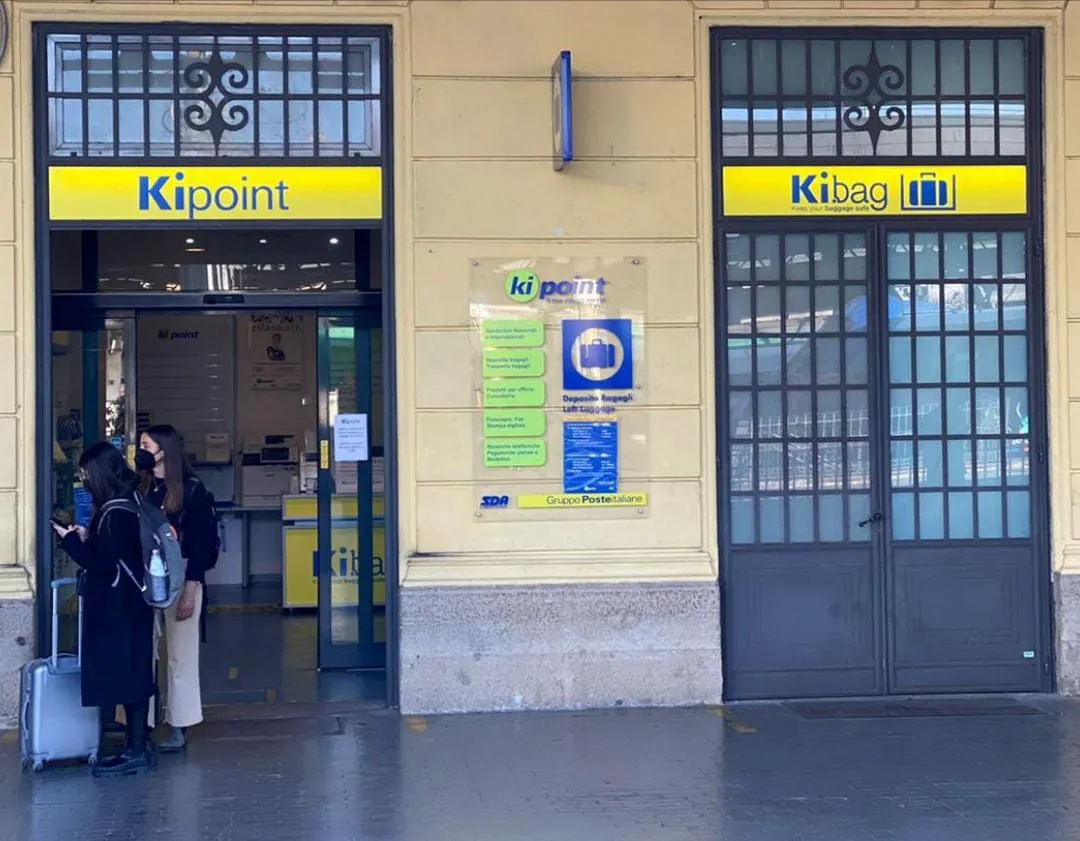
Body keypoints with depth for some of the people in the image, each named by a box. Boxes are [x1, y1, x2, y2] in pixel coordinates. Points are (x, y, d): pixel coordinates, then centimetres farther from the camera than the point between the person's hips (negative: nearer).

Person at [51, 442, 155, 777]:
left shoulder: (115, 512, -20)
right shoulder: (127, 504, 11)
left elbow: (101, 562, -20)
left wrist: (70, 539, -11)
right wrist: (87, 538, 7)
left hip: (119, 608, -10)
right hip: (128, 605, 10)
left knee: (125, 675, -4)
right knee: (131, 674, 13)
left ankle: (136, 751, 1)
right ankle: (138, 745, 19)